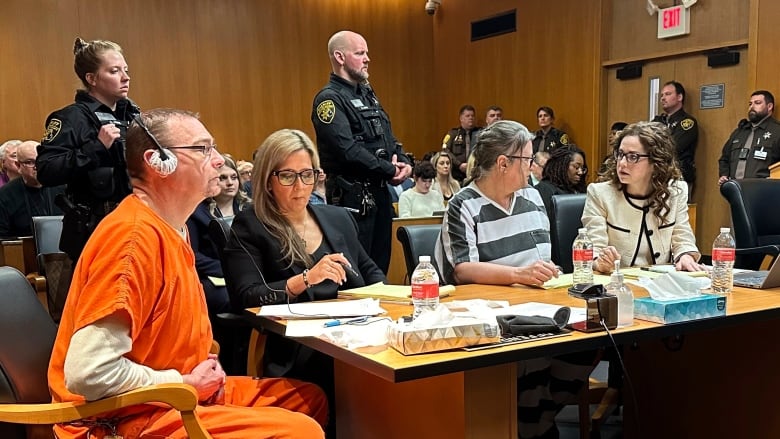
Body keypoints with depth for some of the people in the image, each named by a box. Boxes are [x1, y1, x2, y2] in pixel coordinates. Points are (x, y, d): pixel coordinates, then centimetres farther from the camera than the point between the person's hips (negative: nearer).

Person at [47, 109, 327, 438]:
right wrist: (186, 383, -16)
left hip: (179, 395, 10)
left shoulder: (171, 227, 7)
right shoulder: (135, 235, -23)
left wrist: (202, 372, 0)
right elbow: (89, 374, -29)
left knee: (310, 398, 13)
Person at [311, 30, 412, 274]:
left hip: (380, 191, 9)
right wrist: (389, 170, -14)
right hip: (352, 196, -9)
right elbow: (347, 150, -21)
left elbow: (389, 138, 21)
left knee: (380, 265, 14)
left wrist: (404, 163, 0)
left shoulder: (367, 94, 17)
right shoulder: (329, 99, -11)